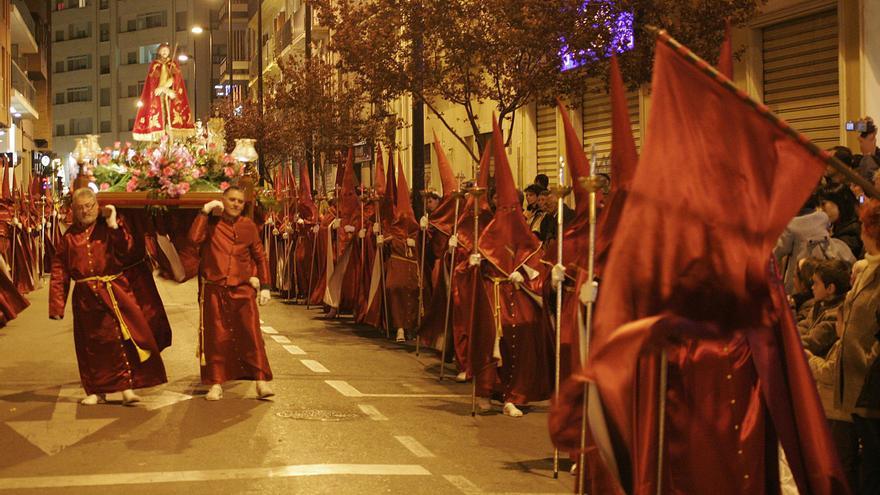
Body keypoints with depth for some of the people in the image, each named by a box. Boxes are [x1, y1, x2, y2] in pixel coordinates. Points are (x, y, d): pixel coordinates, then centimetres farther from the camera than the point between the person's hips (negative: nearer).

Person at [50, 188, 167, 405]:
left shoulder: (110, 228, 4)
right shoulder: (69, 237, 8)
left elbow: (126, 249, -13)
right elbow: (59, 273, 8)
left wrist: (113, 224, -20)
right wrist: (57, 305, 3)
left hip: (114, 292, -2)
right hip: (86, 297, 2)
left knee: (123, 339, -9)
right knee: (92, 344, 8)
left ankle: (127, 387, -4)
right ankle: (96, 391, 19)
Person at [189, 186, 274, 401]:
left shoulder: (248, 226, 7)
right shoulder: (211, 223, 3)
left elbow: (260, 257, 13)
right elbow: (194, 238, -17)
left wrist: (264, 286, 7)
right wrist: (205, 212, -14)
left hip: (243, 289, 1)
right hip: (214, 289, 0)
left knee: (251, 335, -6)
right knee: (216, 338, 4)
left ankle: (262, 382, -3)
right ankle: (216, 384, 13)